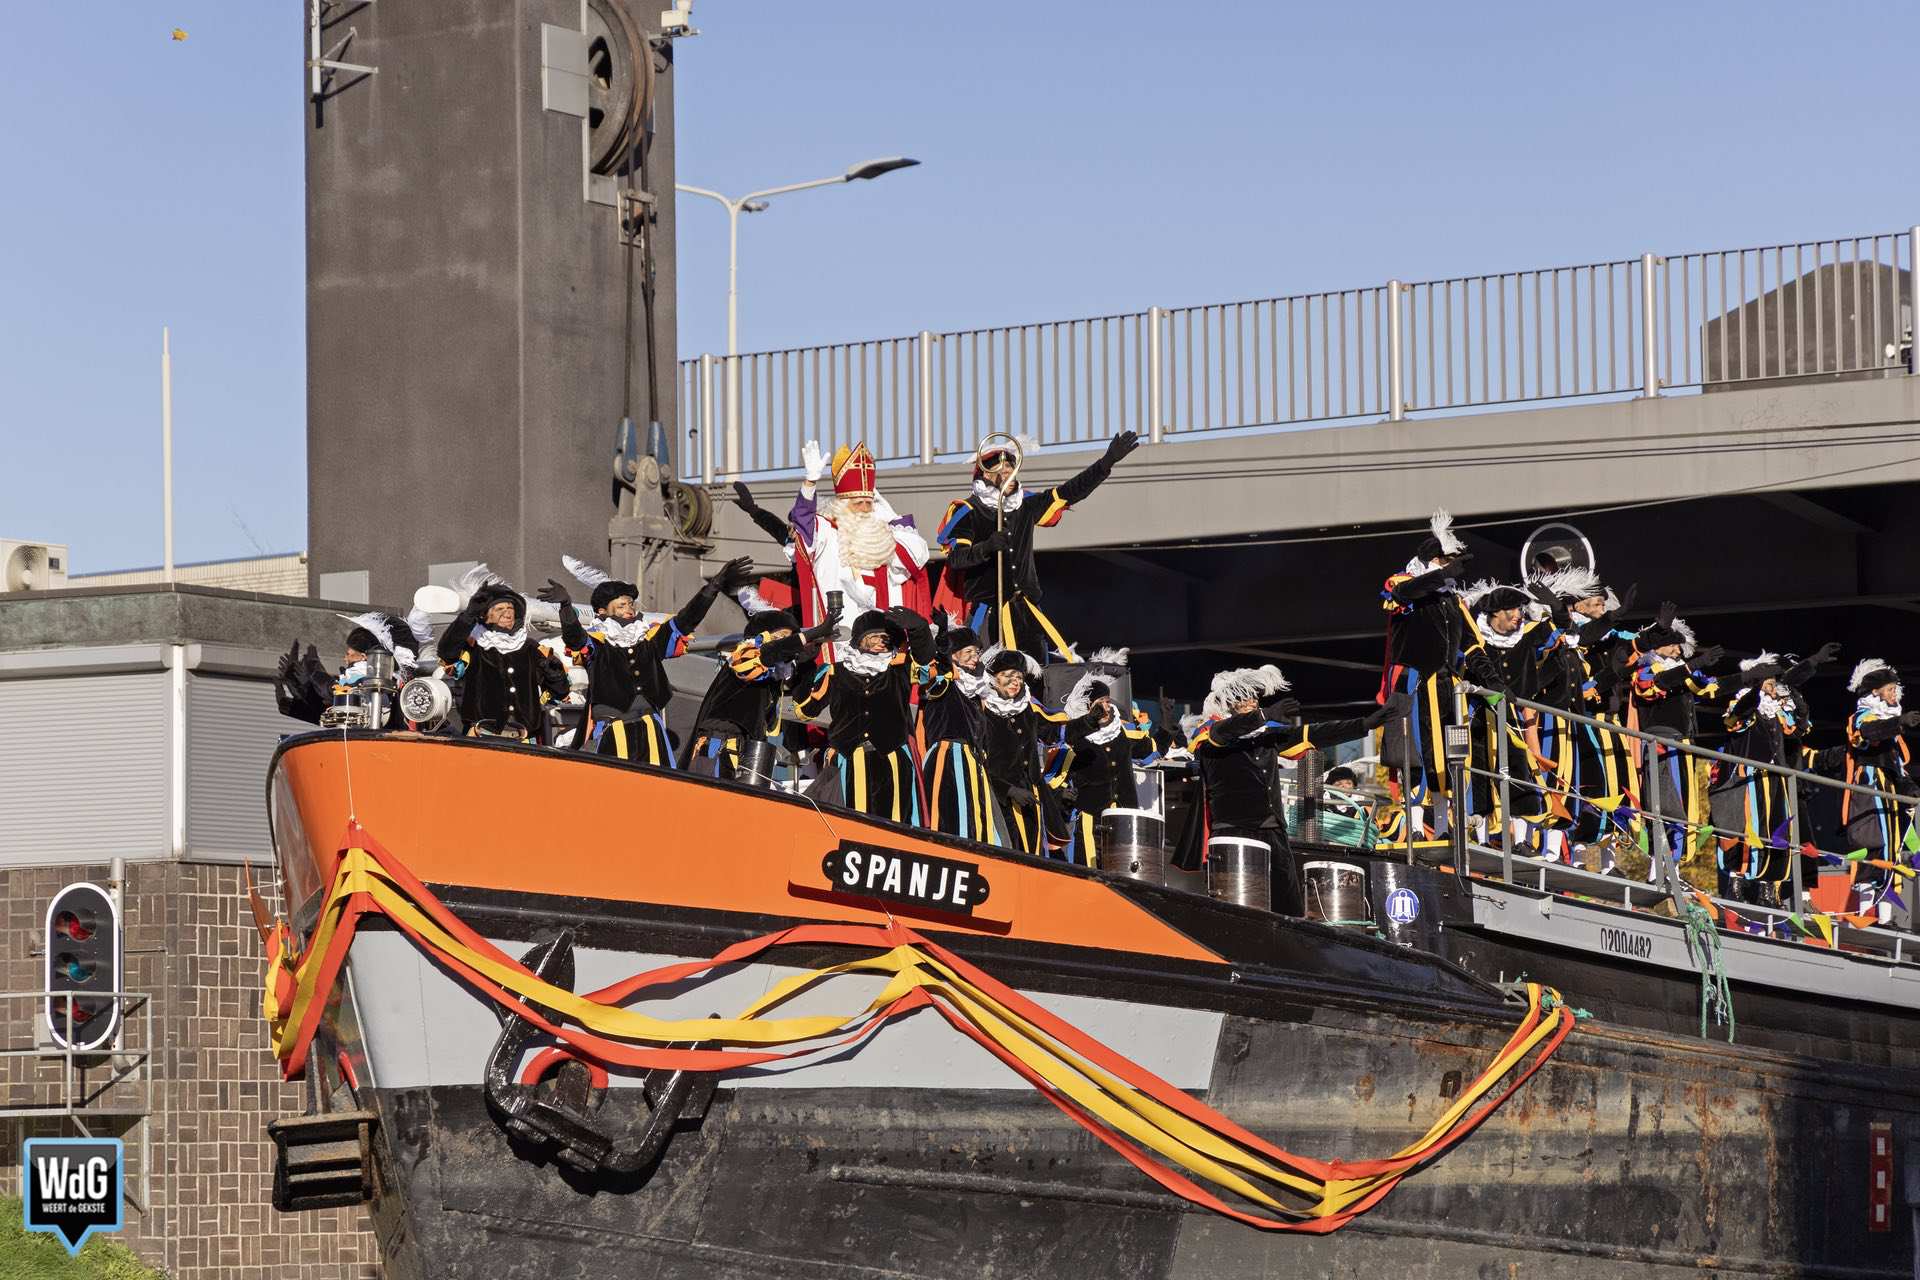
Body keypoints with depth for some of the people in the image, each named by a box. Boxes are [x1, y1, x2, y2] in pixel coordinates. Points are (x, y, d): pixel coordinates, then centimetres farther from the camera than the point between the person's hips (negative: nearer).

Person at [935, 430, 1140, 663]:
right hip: (988, 608, -6)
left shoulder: (1025, 504, 12)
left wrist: (1107, 462, 11)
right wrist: (986, 547, -32)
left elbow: (1068, 493, 15)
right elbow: (955, 557, -14)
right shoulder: (967, 511, -4)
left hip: (1026, 608, 6)